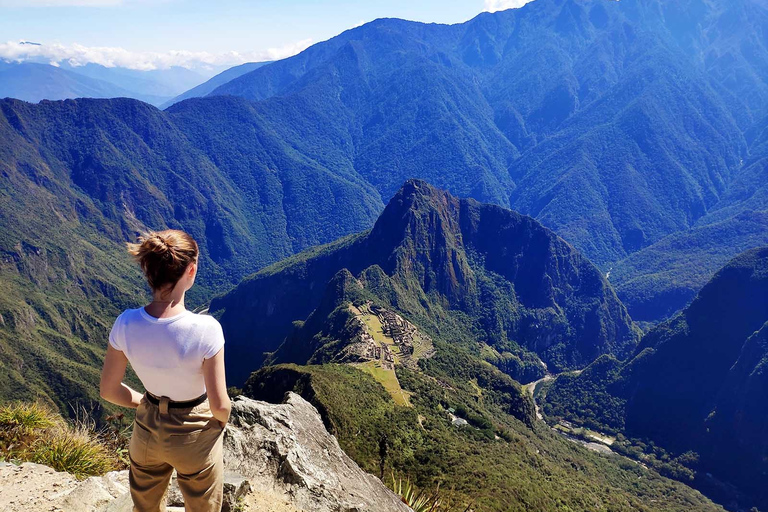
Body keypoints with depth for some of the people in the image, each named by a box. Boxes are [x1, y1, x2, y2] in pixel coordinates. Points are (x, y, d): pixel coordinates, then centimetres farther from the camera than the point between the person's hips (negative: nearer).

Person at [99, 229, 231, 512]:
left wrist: (149, 403, 10)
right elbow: (219, 406, -23)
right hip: (195, 438, -3)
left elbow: (109, 390, -7)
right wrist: (223, 418, 1)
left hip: (147, 431, 4)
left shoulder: (126, 324, -21)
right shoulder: (206, 330, -32)